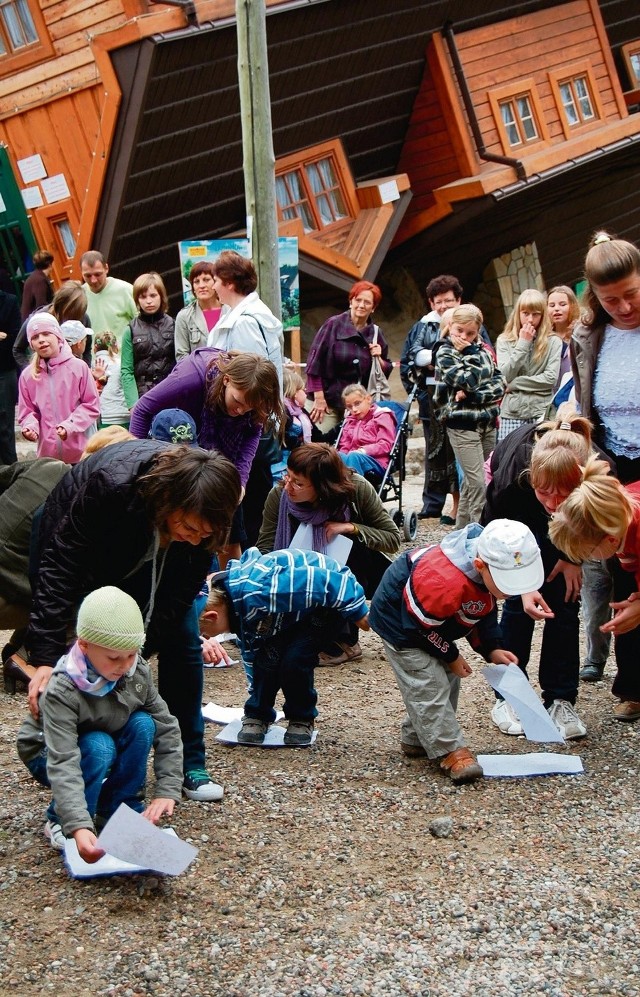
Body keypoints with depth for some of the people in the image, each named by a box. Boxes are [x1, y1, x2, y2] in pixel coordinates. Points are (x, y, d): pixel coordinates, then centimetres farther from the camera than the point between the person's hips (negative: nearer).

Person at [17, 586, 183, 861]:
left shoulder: (138, 672, -20)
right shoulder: (62, 691, -36)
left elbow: (166, 728, -14)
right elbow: (63, 765, -44)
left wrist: (167, 791, -24)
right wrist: (78, 826, -56)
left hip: (110, 750, 5)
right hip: (49, 755, -5)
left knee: (143, 724, -23)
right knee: (99, 747, -35)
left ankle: (118, 809, -6)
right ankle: (59, 820, -11)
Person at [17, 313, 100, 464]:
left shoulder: (79, 367, -3)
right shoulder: (28, 375, 4)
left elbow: (92, 405, -2)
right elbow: (27, 412, 10)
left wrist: (70, 426, -16)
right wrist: (30, 426, -13)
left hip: (80, 454, -2)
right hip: (47, 454, 2)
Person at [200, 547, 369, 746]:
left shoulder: (254, 593, -37)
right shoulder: (236, 610, -7)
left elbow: (321, 582, -35)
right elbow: (249, 648, 10)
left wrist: (358, 613, -25)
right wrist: (258, 693, 22)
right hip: (295, 605, 7)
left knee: (295, 660, -19)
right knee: (267, 657, -9)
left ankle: (302, 719, 3)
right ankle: (257, 716, 10)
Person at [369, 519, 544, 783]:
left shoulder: (495, 572, -15)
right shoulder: (444, 581, -43)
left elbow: (484, 611, 4)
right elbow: (420, 625, -28)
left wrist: (492, 650, -9)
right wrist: (451, 656, -15)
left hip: (434, 623, 9)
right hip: (400, 622, -9)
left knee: (447, 681, 12)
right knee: (428, 685, -15)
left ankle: (417, 740, 25)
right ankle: (451, 752, -9)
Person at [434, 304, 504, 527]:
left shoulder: (481, 349, 11)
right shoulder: (445, 354, -5)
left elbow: (500, 383, 1)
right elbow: (469, 381, -18)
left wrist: (474, 396, -13)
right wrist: (472, 353, -10)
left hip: (487, 423, 6)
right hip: (462, 425, -5)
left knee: (470, 481, 12)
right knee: (478, 484, -10)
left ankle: (462, 529, 21)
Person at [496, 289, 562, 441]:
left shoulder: (553, 342, 3)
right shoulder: (504, 341, 8)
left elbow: (551, 378, -5)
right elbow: (505, 376, -3)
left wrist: (515, 383, -6)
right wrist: (523, 344, -5)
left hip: (541, 413, -1)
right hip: (511, 413, 1)